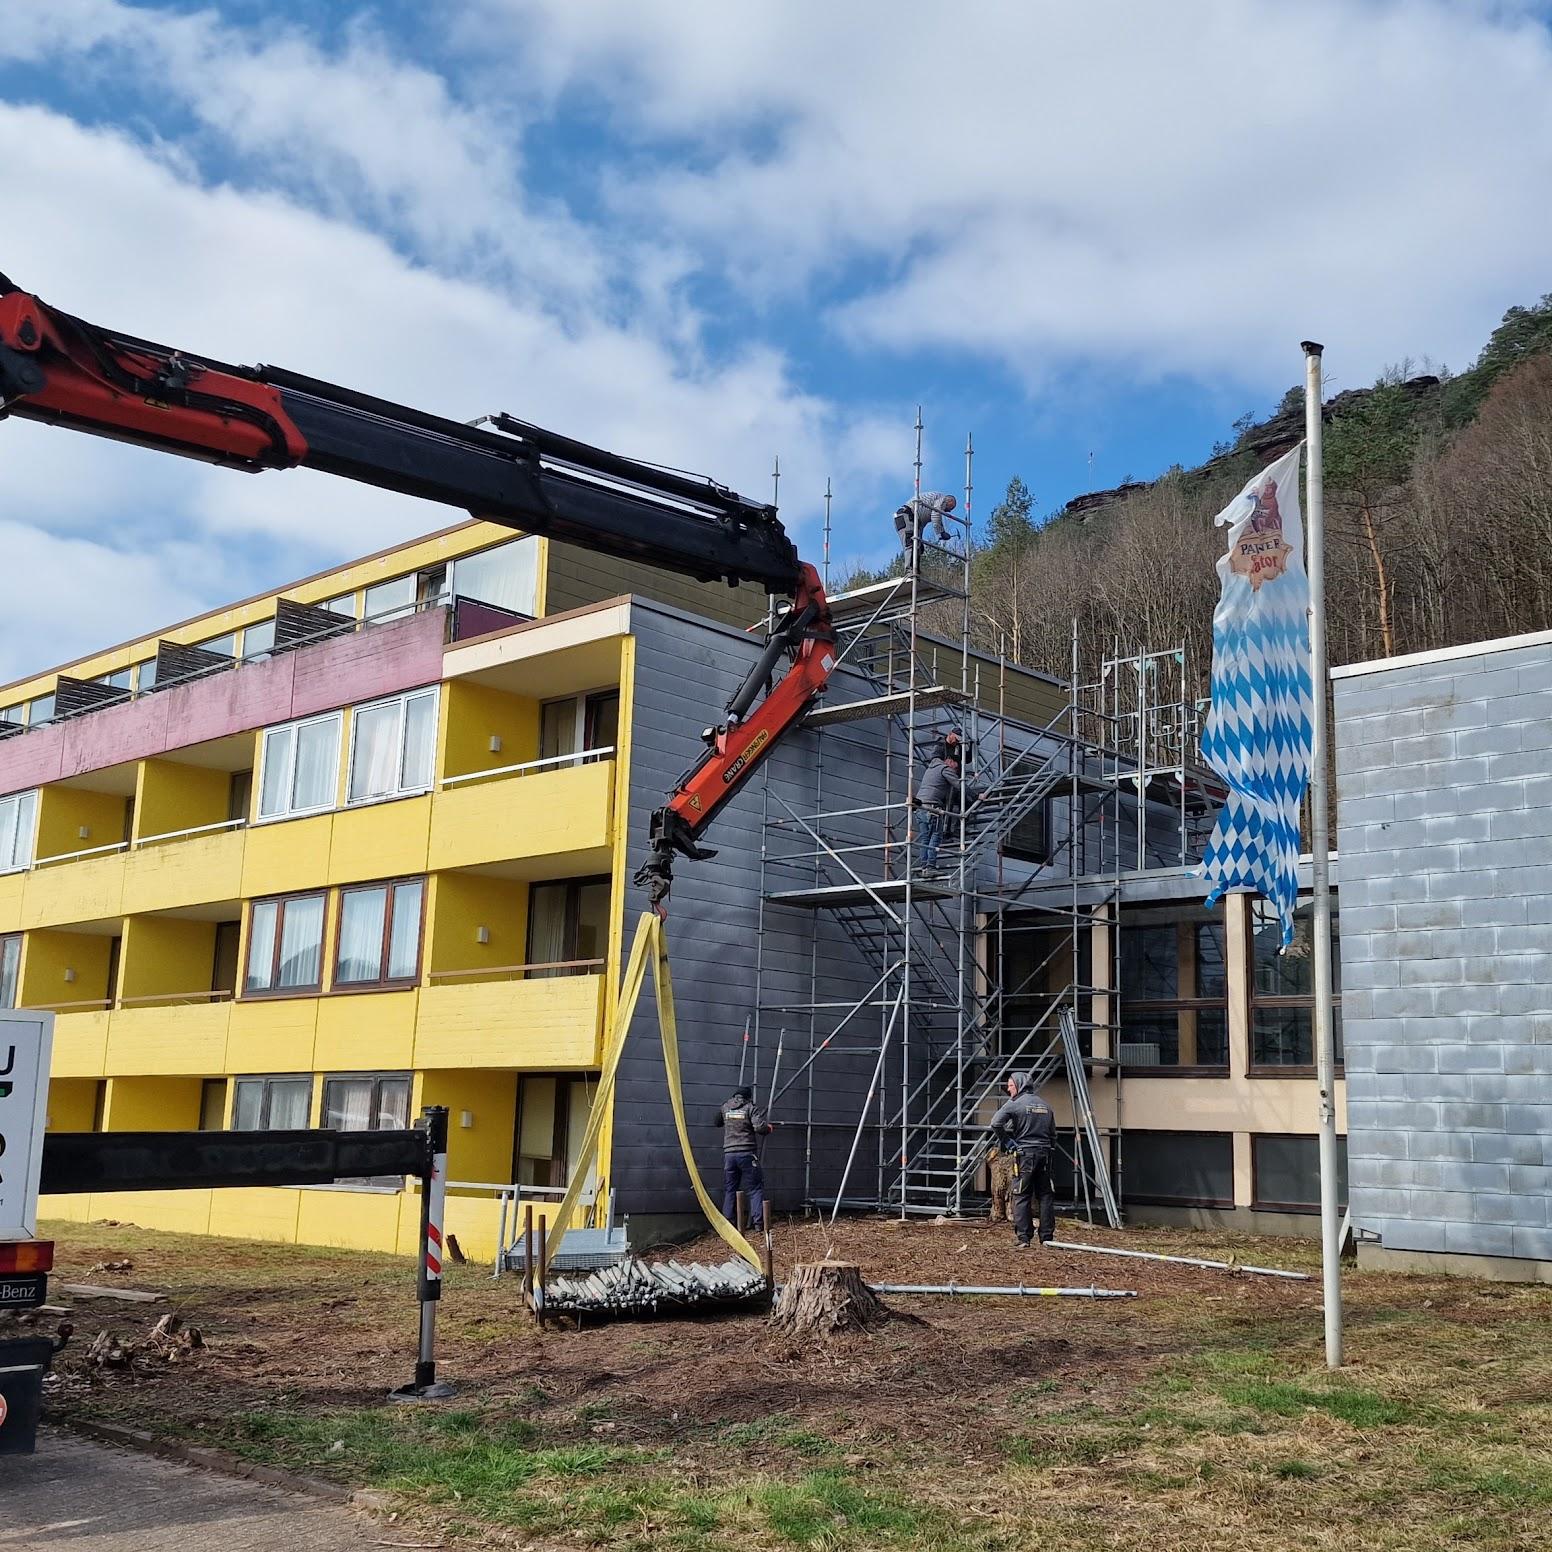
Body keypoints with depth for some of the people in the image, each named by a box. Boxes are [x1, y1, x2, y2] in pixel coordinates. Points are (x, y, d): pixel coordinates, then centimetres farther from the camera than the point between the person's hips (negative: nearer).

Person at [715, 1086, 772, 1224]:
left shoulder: (725, 1108, 10)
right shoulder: (752, 1108, -3)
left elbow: (717, 1123, 27)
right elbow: (760, 1128, -15)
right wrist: (769, 1129, 5)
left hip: (729, 1154, 4)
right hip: (747, 1154, -4)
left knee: (729, 1189, 11)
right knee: (755, 1188, 3)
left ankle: (726, 1223, 7)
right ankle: (757, 1221, -6)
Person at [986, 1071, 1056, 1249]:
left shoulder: (1014, 1104, -4)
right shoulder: (1045, 1105, 15)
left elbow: (995, 1124, -14)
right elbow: (1053, 1133, 19)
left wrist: (1006, 1141, -3)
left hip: (1025, 1154, -5)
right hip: (1045, 1154, 5)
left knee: (1021, 1196, -2)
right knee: (1045, 1195, 9)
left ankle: (1023, 1238, -6)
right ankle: (1047, 1237, 9)